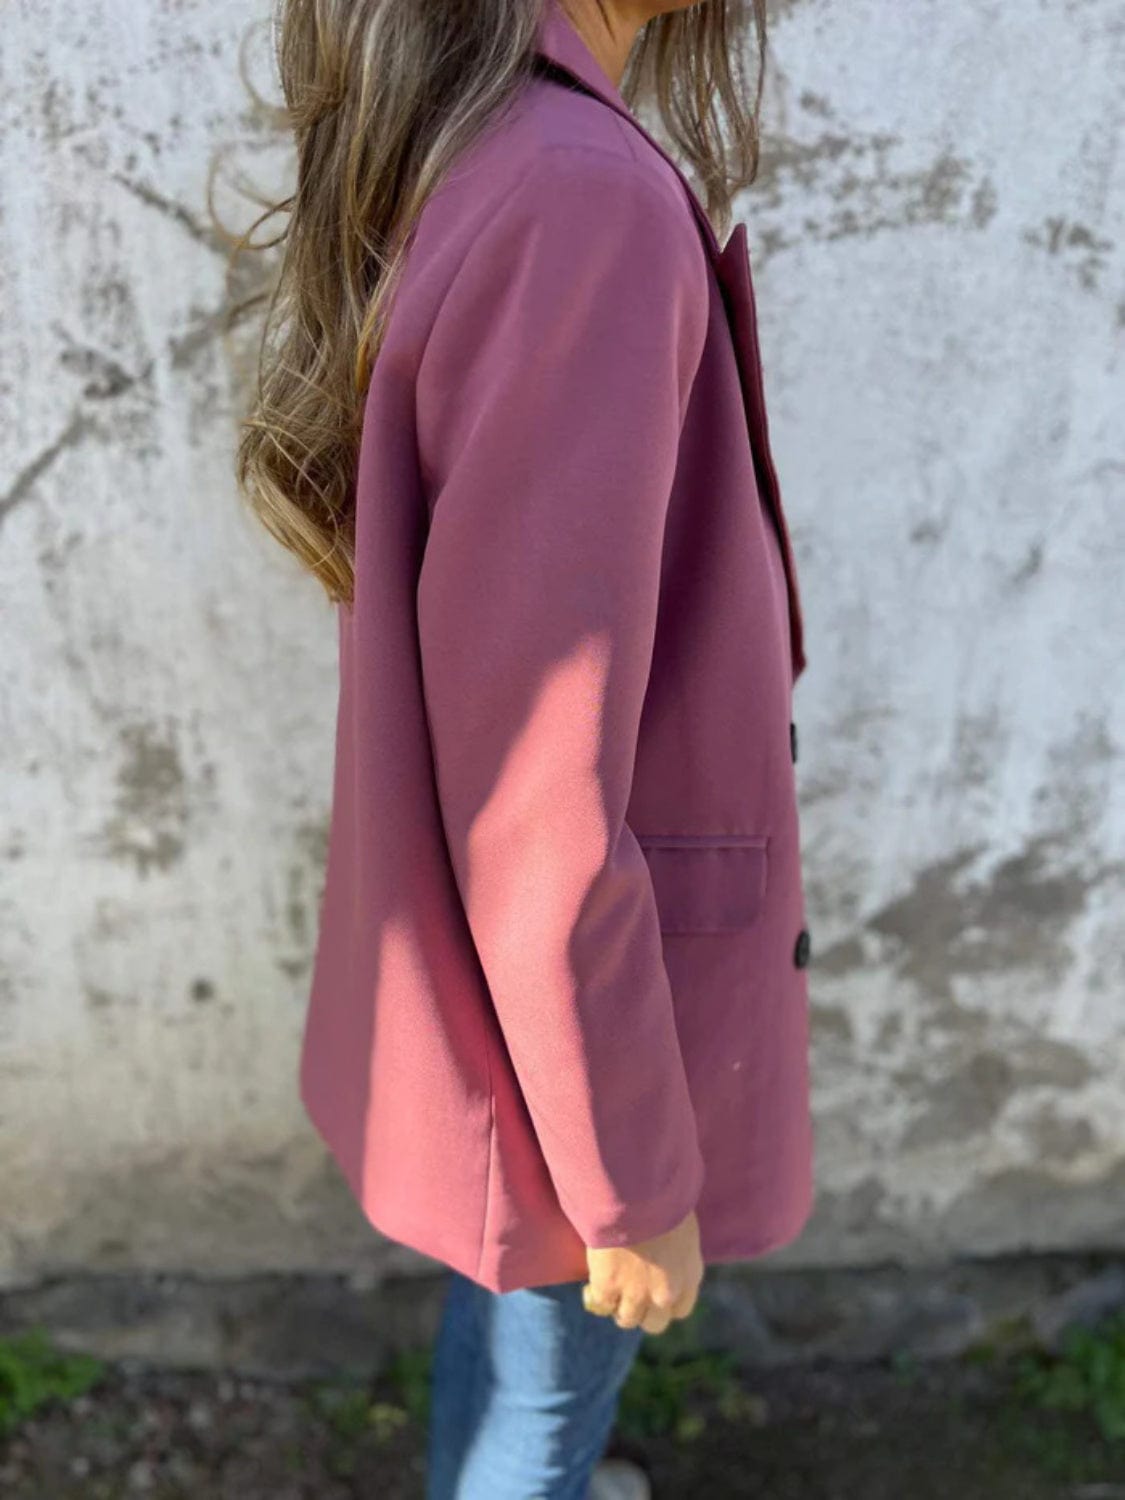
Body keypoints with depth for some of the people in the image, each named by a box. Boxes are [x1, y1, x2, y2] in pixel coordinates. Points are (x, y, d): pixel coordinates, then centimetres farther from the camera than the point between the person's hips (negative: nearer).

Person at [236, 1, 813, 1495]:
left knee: (510, 1305, 33)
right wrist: (634, 1181, -16)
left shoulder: (445, 178, -2)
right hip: (555, 1005, -8)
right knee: (547, 1372, 22)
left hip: (477, 937, 8)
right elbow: (538, 813, -30)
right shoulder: (583, 207, -32)